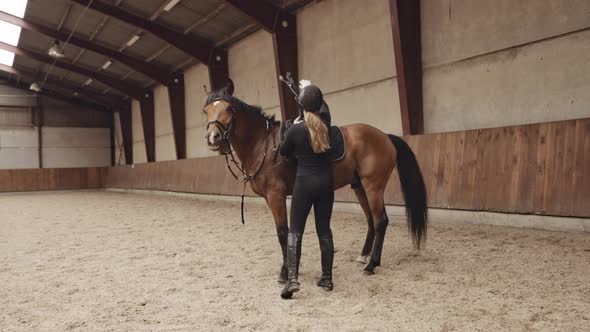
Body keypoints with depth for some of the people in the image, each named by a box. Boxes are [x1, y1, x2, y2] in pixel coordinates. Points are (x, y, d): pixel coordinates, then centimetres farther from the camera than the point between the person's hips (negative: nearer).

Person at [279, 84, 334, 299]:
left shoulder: (296, 130, -11)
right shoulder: (327, 128, 0)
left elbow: (284, 153, 5)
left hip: (305, 182, -4)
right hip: (326, 182, 4)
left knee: (295, 231, 2)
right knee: (324, 230, 11)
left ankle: (292, 278, -10)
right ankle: (327, 279, 18)